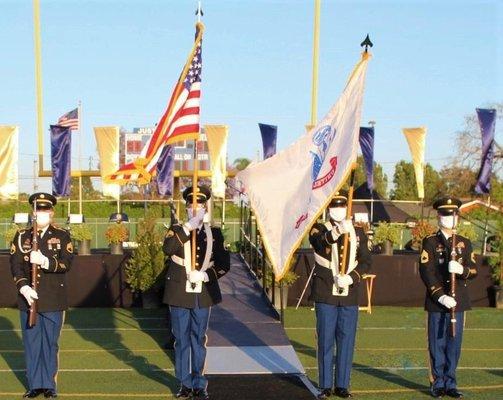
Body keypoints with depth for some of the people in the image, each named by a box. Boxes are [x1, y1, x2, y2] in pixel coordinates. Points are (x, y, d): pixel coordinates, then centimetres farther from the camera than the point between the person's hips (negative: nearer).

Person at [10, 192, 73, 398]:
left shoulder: (62, 236, 3)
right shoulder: (21, 236, 6)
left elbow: (67, 263, -8)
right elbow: (15, 265, -1)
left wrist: (45, 261, -25)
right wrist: (24, 287, -17)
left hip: (54, 301, -1)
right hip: (28, 298, 1)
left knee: (50, 343, 4)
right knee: (31, 343, 7)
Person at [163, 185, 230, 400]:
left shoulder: (214, 233, 7)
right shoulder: (177, 230, 1)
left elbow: (224, 264, 4)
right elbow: (168, 248, -21)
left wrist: (205, 275, -13)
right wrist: (189, 227, -26)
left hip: (203, 295, 1)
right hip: (179, 294, -1)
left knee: (199, 340, 8)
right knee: (181, 340, 5)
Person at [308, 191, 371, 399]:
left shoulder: (359, 233, 10)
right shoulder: (319, 230, 1)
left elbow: (366, 262, 5)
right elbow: (319, 242, -24)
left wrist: (351, 278, -13)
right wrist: (337, 231, -43)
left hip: (349, 296, 3)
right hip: (325, 295, -2)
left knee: (346, 341, 6)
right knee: (326, 341, 2)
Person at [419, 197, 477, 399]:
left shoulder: (465, 243, 13)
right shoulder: (430, 242, 0)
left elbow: (474, 270, 6)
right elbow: (425, 271, -8)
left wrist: (462, 270, -18)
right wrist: (441, 296, -17)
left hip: (458, 302, 3)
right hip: (436, 302, -3)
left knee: (454, 345, 6)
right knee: (437, 345, 2)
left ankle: (450, 384, 16)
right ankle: (438, 384, 12)